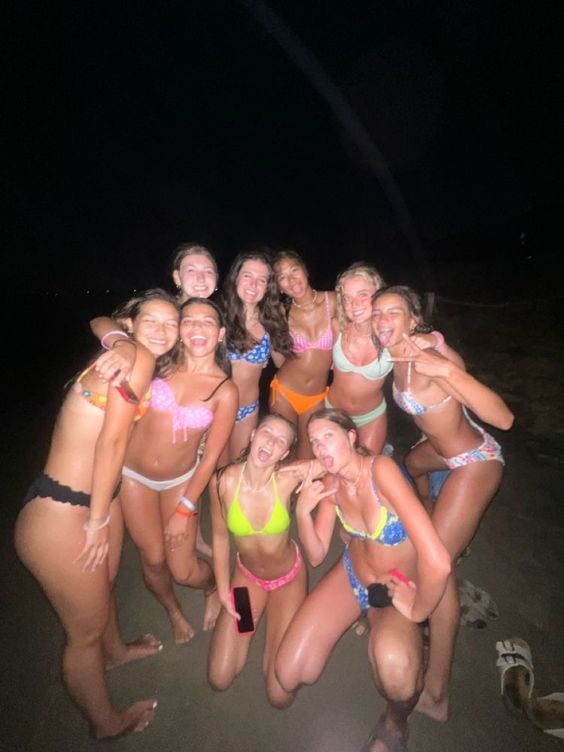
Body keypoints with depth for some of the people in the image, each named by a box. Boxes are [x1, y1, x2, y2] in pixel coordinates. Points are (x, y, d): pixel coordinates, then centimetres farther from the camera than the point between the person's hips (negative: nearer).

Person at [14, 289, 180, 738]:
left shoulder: (127, 355, 4)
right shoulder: (137, 356, -21)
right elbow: (112, 440, -22)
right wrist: (98, 520, -14)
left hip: (97, 497, 9)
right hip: (59, 513, -9)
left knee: (104, 582, 34)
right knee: (86, 629, 16)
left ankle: (114, 650, 64)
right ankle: (106, 722, 45)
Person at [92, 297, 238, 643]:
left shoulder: (225, 391, -17)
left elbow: (211, 456, -12)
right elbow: (100, 323, -10)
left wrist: (185, 509, -9)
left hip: (181, 480, -1)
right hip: (133, 475, 2)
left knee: (183, 570, 3)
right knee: (153, 559, 15)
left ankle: (213, 589, 43)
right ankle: (174, 611, 50)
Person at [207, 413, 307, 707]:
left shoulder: (288, 480, -31)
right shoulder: (223, 481, -25)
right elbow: (220, 537, -7)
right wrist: (223, 590, -5)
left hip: (289, 577, -1)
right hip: (247, 575, 2)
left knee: (280, 695, -1)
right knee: (219, 679, 5)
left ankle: (271, 611, 22)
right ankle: (261, 610, 27)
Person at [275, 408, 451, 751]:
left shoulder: (381, 469, -32)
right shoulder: (331, 483, -11)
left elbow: (438, 563, -38)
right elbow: (316, 555, -4)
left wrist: (416, 612, -18)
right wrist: (303, 512, -23)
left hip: (398, 593, -4)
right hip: (351, 576, 5)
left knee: (392, 663, -37)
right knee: (290, 676, -2)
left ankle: (396, 722, 1)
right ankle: (363, 618, 24)